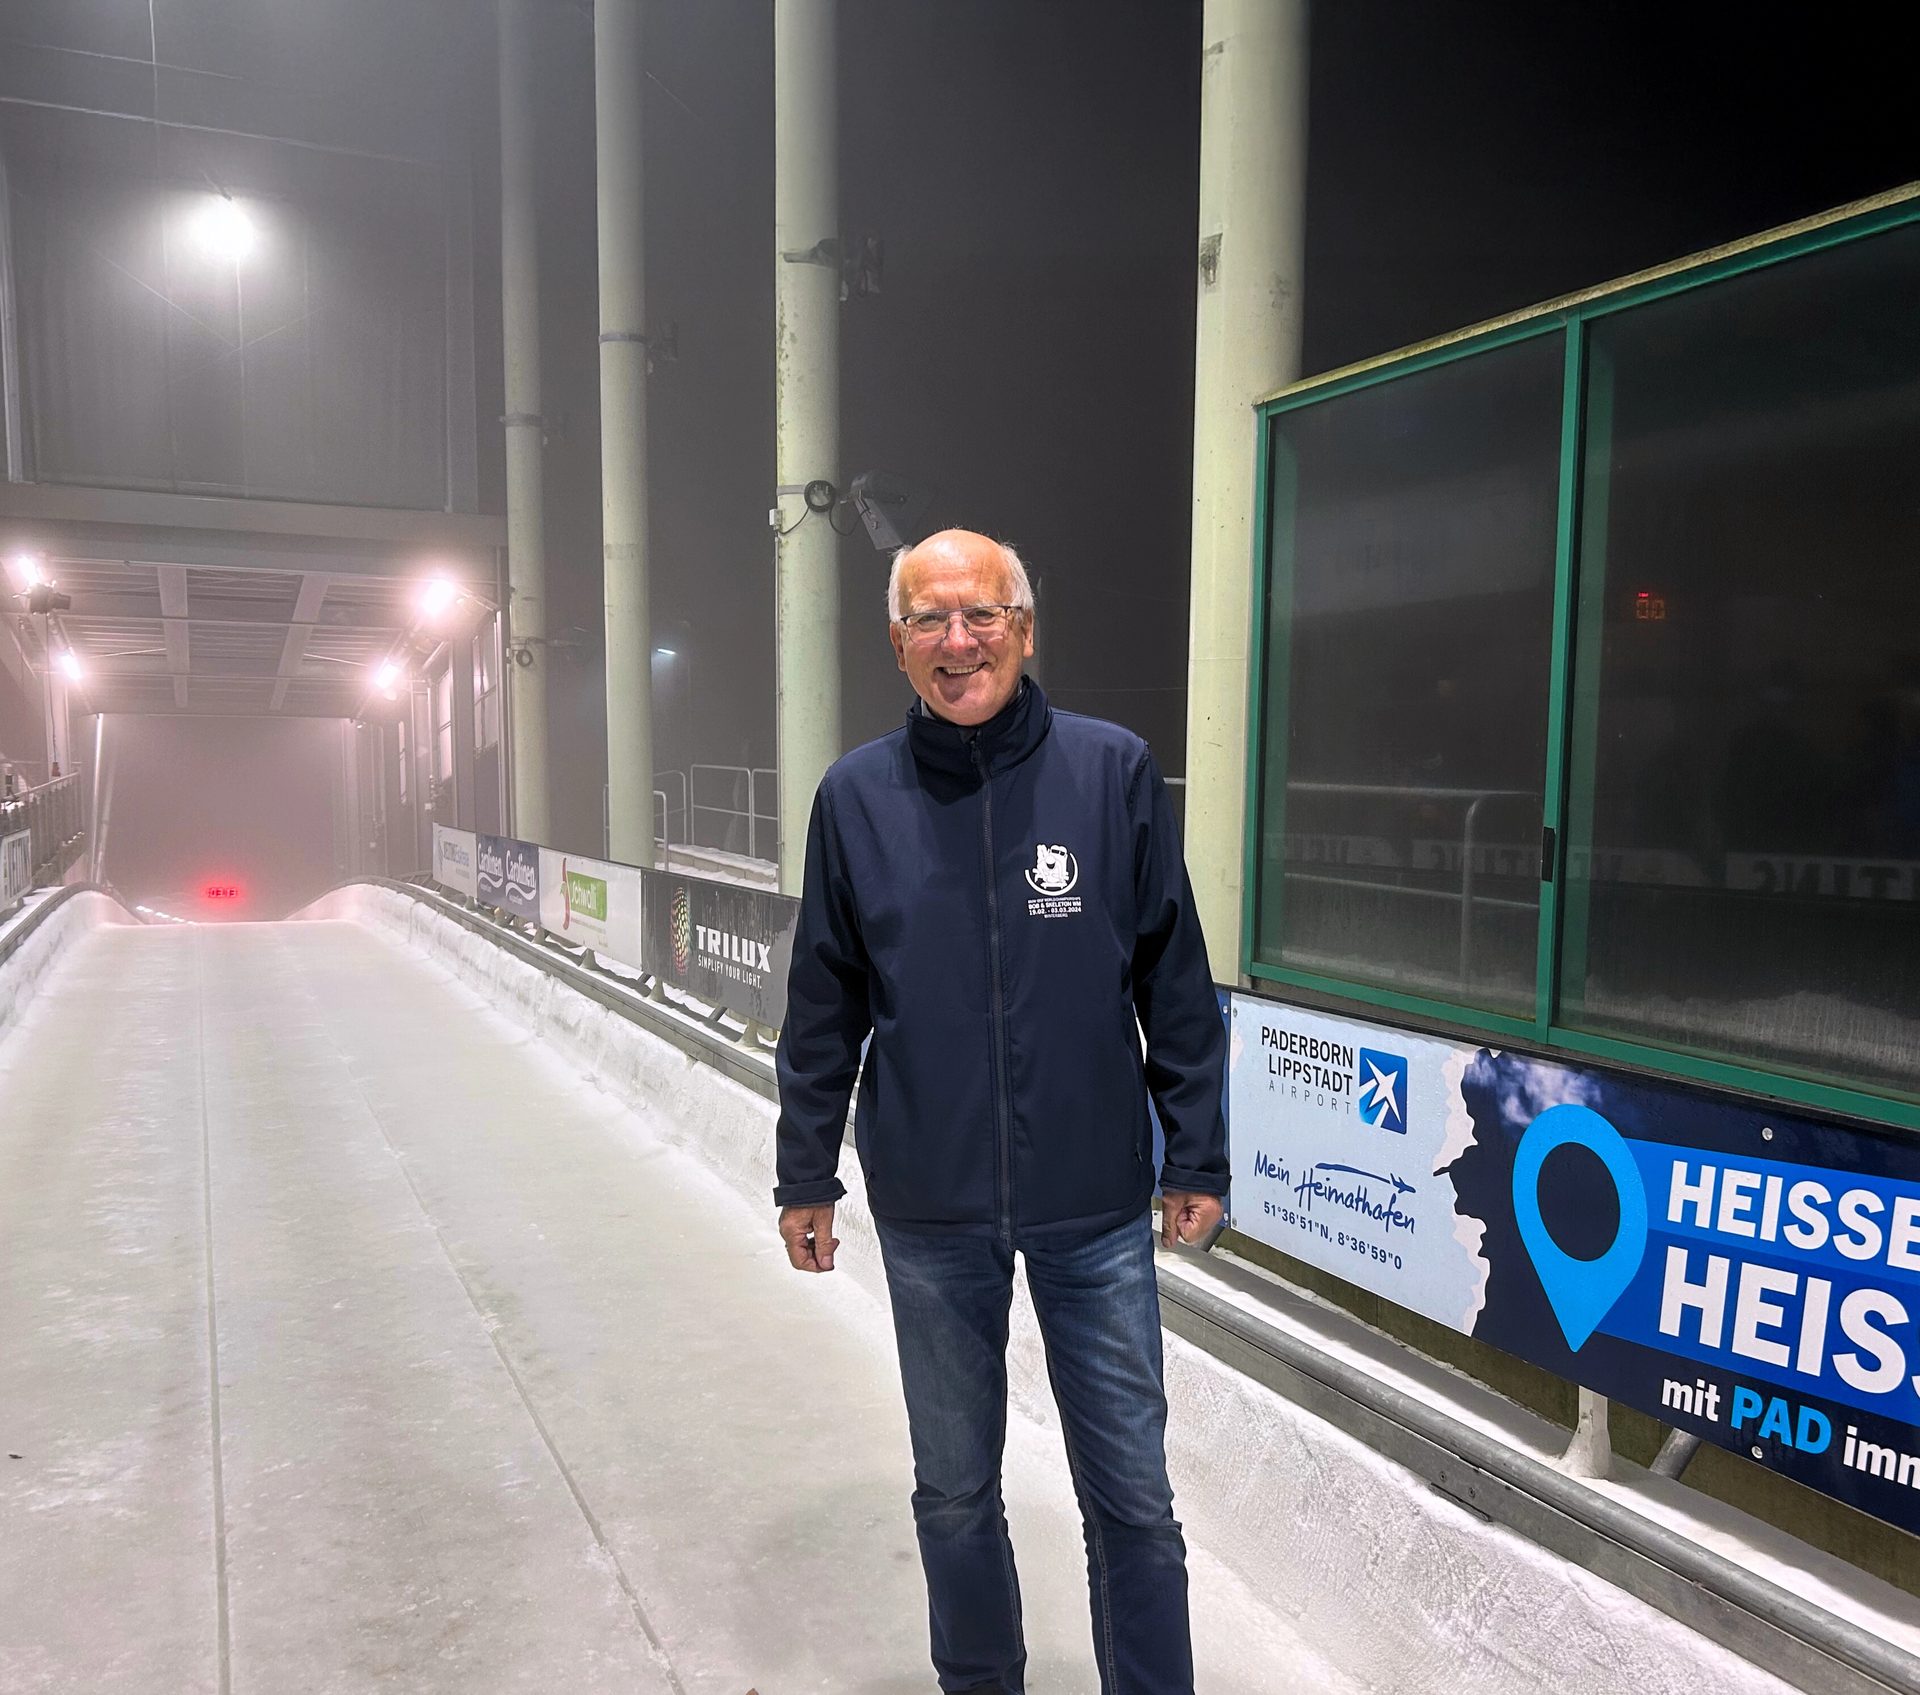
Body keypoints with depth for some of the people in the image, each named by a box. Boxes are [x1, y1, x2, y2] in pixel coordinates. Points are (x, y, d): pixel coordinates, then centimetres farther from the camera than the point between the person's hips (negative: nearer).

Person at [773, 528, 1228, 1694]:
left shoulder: (1115, 772, -7)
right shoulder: (858, 797, -3)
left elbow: (1176, 984, -2)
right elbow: (823, 1009, 4)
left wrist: (1196, 1158, 0)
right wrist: (806, 1173, 7)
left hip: (1097, 1205, -1)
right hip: (930, 1213, 2)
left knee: (1133, 1496, 12)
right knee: (955, 1488, 19)